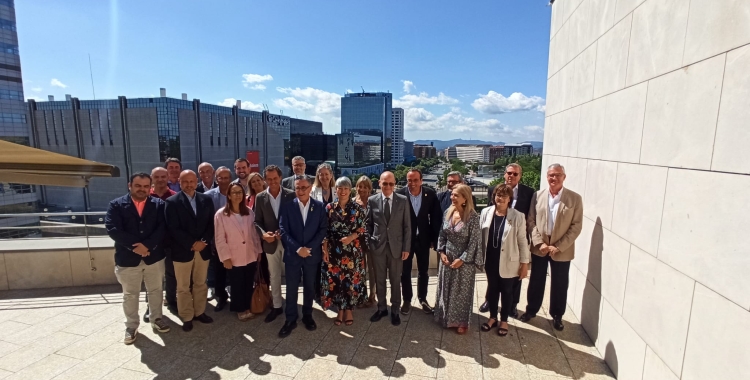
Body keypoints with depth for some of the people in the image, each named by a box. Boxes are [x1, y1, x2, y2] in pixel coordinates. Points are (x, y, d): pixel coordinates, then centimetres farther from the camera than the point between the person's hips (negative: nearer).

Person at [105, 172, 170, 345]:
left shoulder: (159, 204, -1)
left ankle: (156, 319, 33)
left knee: (155, 291, 15)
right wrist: (134, 246, -20)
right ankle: (131, 326, 31)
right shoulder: (116, 205, -4)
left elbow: (162, 228, -10)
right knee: (130, 294, 14)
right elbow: (113, 229, -14)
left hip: (154, 256, 1)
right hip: (127, 258, -1)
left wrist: (147, 245, -22)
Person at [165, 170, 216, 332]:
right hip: (182, 251, -3)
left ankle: (200, 312, 29)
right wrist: (192, 244, -16)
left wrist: (204, 241, -11)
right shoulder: (172, 202, -6)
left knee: (200, 284, 14)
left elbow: (211, 223, 3)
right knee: (183, 287, 9)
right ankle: (187, 317, 23)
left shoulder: (206, 199, 4)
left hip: (203, 249, 3)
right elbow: (173, 229, -12)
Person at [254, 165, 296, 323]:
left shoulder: (291, 195, -8)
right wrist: (263, 234, -18)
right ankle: (277, 306, 32)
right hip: (270, 242, 2)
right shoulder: (260, 197, -1)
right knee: (274, 276, 16)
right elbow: (257, 221, 1)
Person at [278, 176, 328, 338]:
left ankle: (307, 316, 31)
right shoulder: (287, 206, -4)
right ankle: (291, 319, 23)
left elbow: (323, 229, -4)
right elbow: (283, 230, -7)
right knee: (291, 288, 7)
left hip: (312, 254, 1)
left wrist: (309, 247, -14)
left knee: (309, 287, 13)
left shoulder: (319, 206, -2)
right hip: (292, 254, 0)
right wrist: (297, 248, -16)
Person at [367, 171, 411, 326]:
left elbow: (407, 226, -2)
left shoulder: (403, 200, -4)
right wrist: (370, 243, -1)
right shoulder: (372, 200, -2)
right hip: (378, 246, 1)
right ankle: (382, 308, 32)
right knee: (379, 280, 14)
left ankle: (395, 311, 28)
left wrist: (406, 248, -5)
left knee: (396, 281, 11)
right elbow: (369, 224, 5)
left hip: (396, 246, -1)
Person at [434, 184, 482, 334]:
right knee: (446, 289, 17)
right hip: (447, 258, 5)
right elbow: (442, 234, 6)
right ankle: (447, 318, 37)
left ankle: (461, 321, 30)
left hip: (464, 260, -5)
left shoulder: (472, 217, -18)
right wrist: (441, 252, -4)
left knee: (462, 291, 11)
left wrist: (462, 259, -16)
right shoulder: (448, 212, -2)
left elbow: (474, 241, -16)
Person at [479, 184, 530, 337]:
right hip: (490, 261, 3)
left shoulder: (518, 216, -11)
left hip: (508, 262, -3)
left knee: (507, 292, 14)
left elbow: (522, 241, -7)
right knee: (492, 289, 18)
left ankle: (504, 320, 34)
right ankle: (493, 317, 37)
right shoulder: (486, 212, -4)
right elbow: (480, 236, 3)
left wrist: (525, 263, -7)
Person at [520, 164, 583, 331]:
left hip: (562, 250, -1)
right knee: (536, 281, 14)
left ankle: (557, 316, 33)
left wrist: (559, 246, -14)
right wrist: (539, 243, -12)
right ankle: (531, 309, 33)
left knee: (559, 284, 12)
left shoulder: (575, 198, -6)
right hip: (539, 247, 1)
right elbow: (531, 221, -1)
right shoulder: (538, 195, -1)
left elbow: (576, 226, -8)